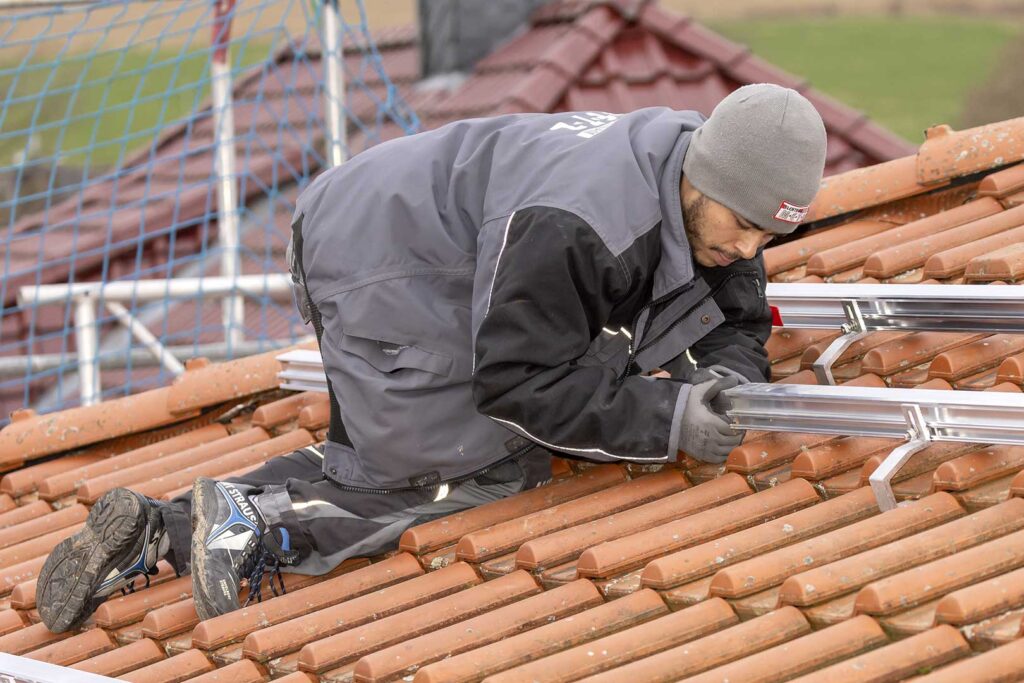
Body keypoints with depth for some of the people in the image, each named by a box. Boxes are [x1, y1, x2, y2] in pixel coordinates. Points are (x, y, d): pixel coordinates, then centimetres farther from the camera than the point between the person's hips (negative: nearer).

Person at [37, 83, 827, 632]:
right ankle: (258, 527, -11)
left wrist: (726, 375, -20)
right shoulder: (570, 224, -36)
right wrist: (664, 419, -31)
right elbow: (518, 378, -28)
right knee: (493, 471, -10)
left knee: (369, 465, 17)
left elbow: (735, 317, 3)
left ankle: (164, 530, 14)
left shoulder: (716, 194, -9)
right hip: (378, 263, -10)